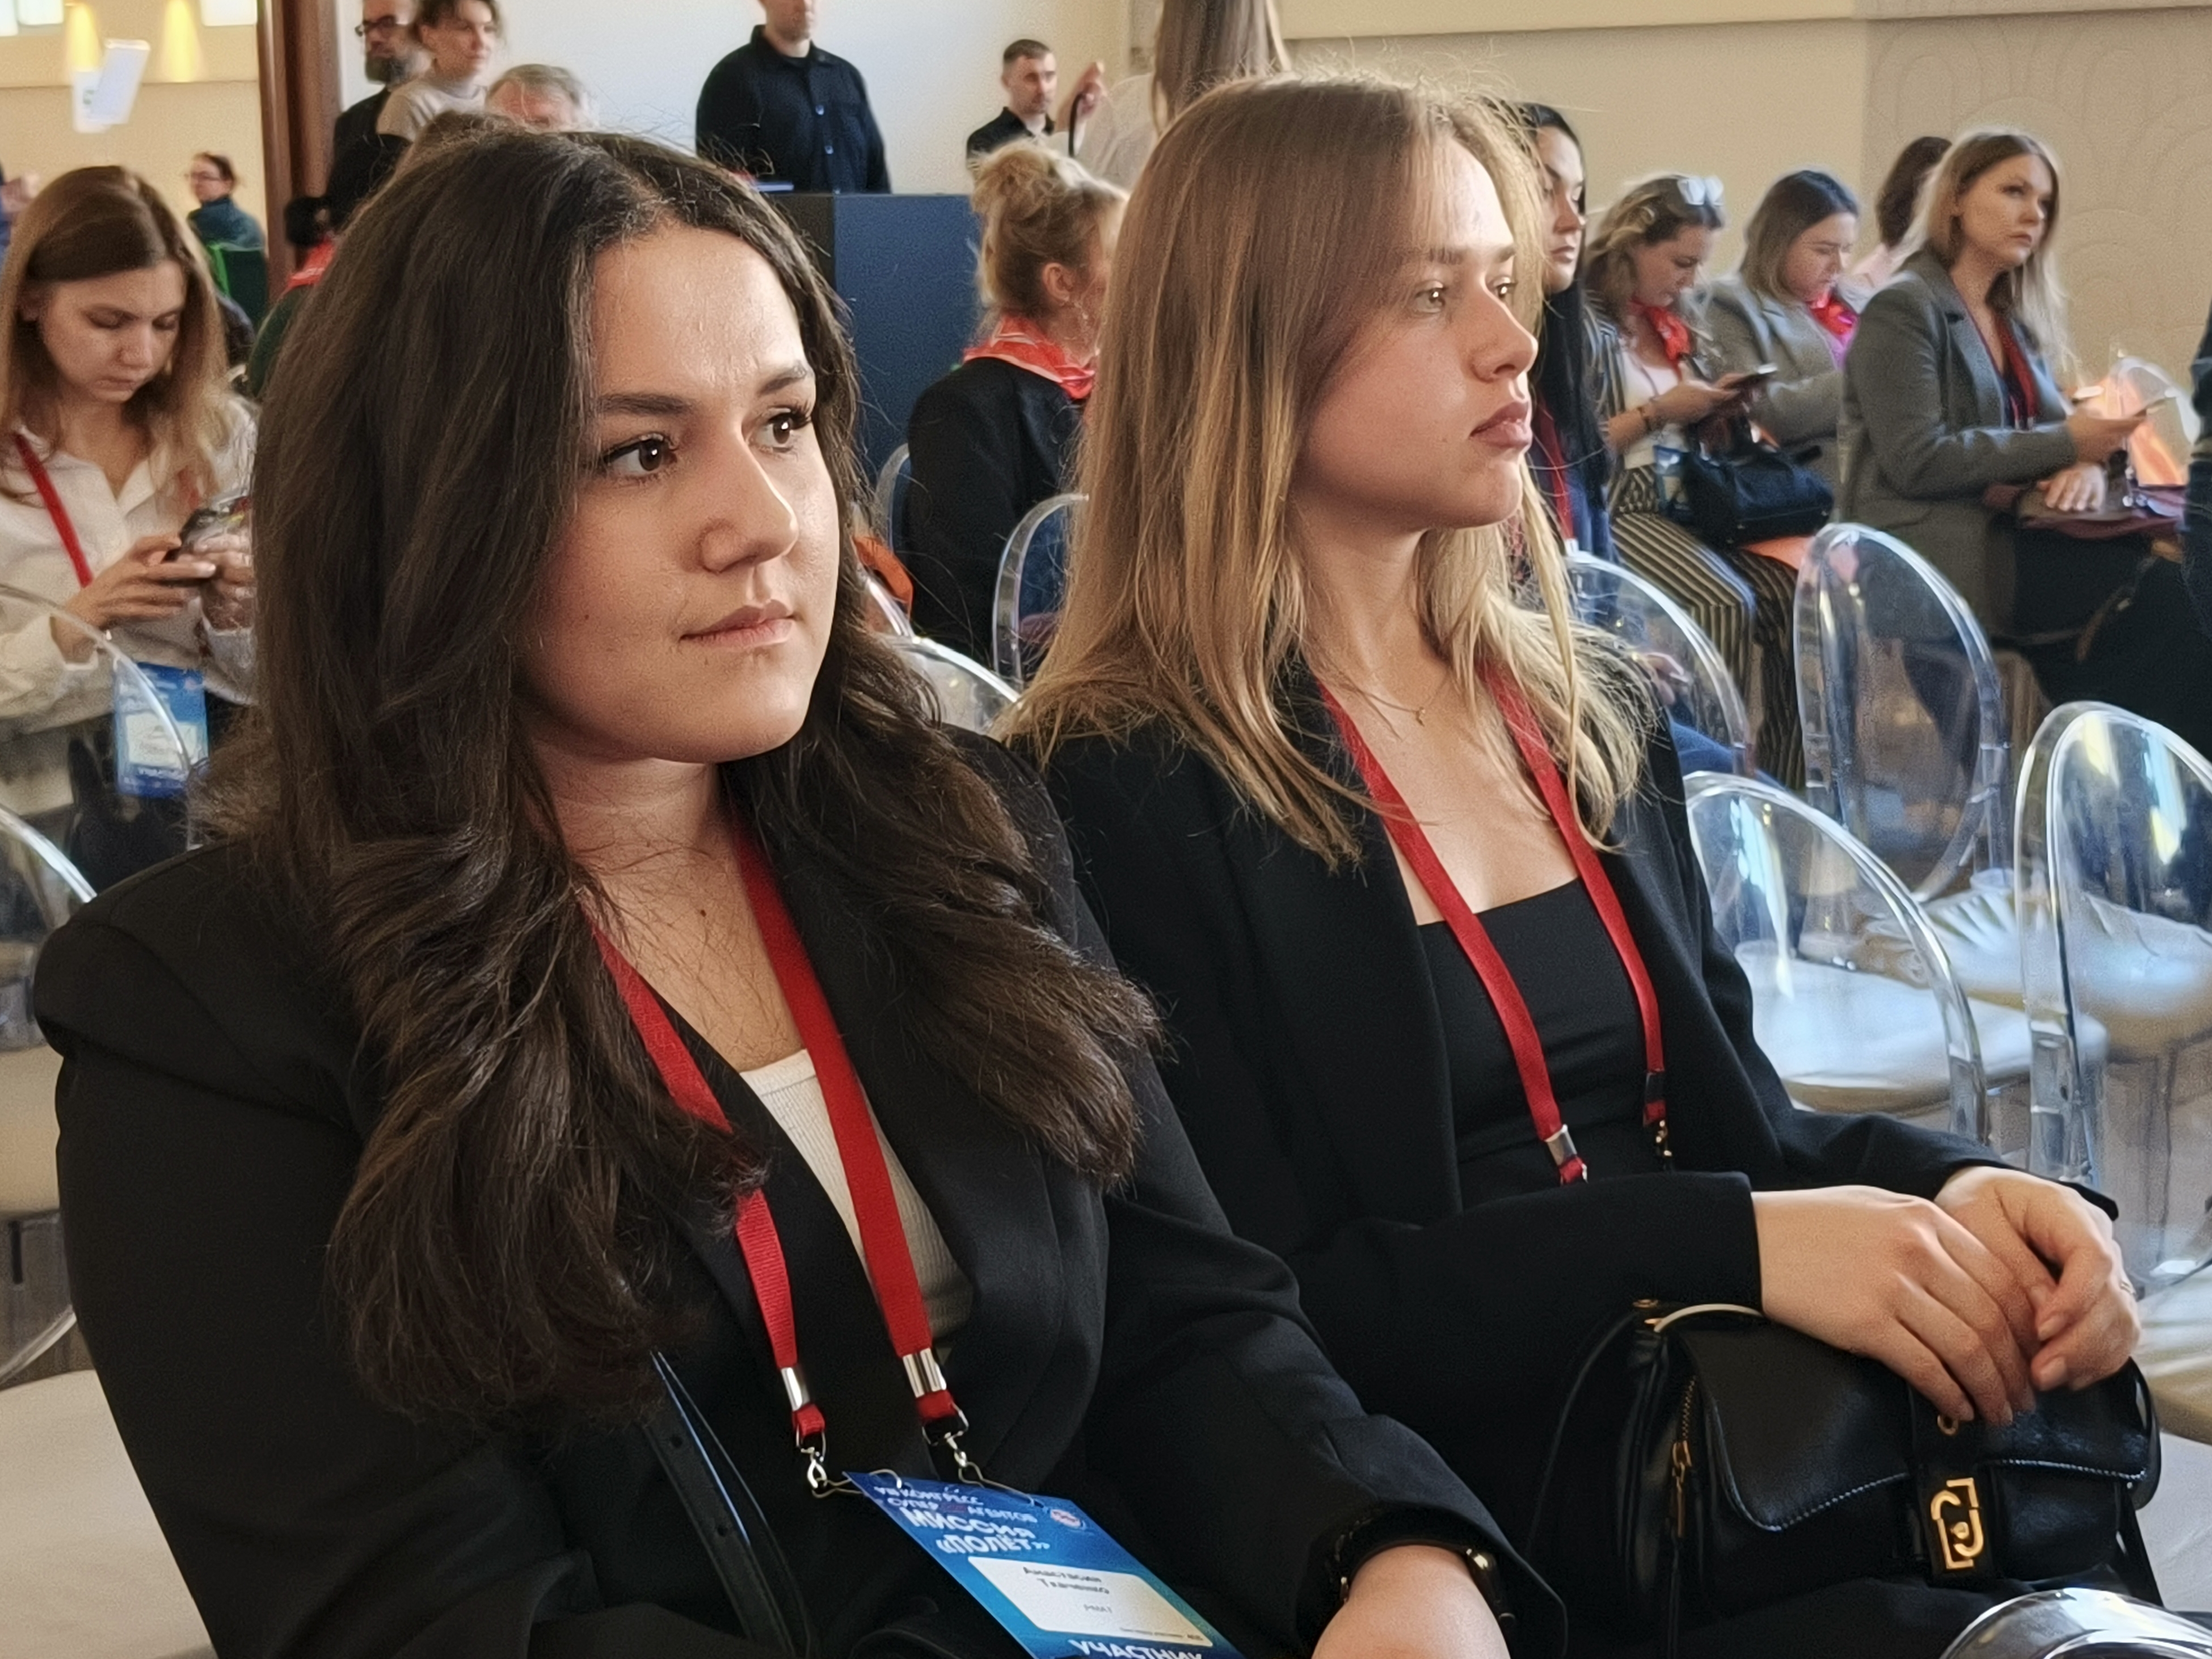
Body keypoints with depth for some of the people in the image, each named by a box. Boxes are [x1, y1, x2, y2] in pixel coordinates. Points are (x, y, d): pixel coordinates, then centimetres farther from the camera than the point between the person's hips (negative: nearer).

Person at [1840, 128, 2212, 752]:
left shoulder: (2016, 316, 20)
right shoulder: (1904, 308, -5)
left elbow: (2048, 426, 15)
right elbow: (1919, 461, -16)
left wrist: (2087, 462, -11)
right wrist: (2066, 445, -16)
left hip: (2008, 533, 7)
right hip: (1935, 548, -7)